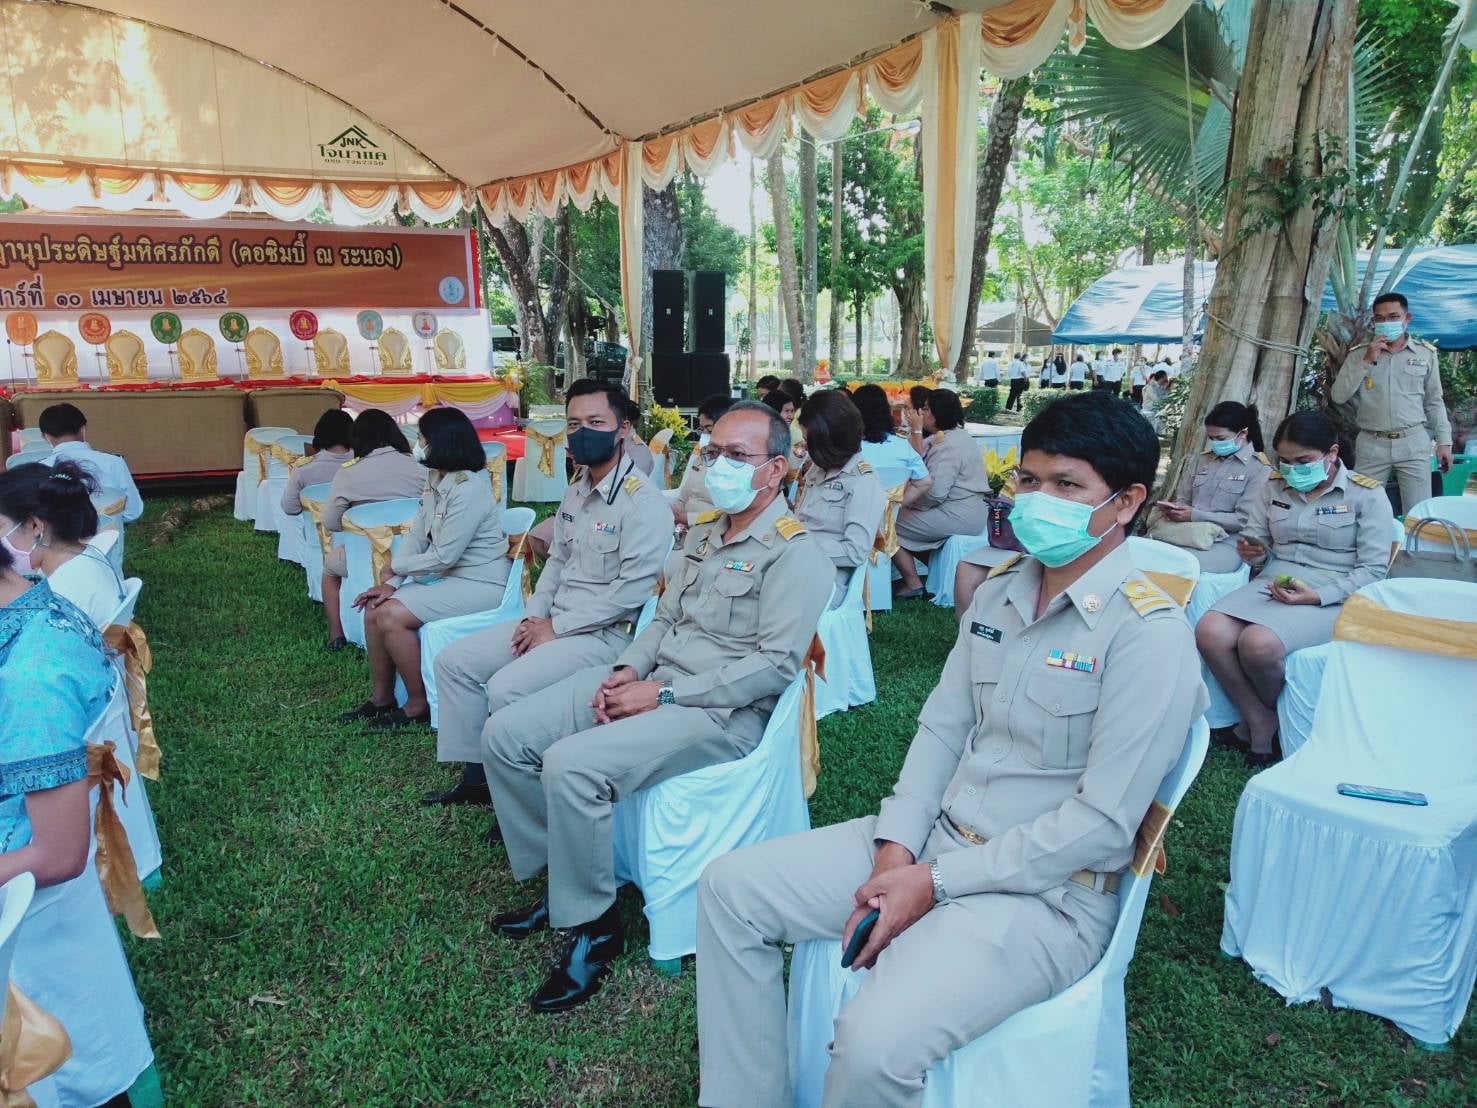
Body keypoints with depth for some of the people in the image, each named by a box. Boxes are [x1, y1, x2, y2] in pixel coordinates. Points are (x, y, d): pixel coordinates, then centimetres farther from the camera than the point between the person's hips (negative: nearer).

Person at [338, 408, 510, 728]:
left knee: (392, 617, -20)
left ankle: (418, 705, -4)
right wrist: (391, 582, -6)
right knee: (375, 609, -2)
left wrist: (396, 566, -7)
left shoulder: (468, 489, -22)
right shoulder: (436, 479, 7)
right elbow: (415, 535, 5)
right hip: (447, 577, 9)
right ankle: (381, 698, 11)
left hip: (479, 584, -9)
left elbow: (443, 557, -22)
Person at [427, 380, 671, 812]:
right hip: (552, 623, 9)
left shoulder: (643, 500, -16)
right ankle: (475, 776, 13)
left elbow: (633, 589, -22)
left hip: (605, 633, -9)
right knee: (453, 661, 4)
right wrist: (533, 617, 4)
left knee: (506, 687, -26)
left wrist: (557, 627, -16)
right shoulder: (576, 491, 12)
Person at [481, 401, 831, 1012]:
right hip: (652, 681, 9)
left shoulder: (794, 553, -10)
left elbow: (775, 663, -18)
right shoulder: (701, 534, 16)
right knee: (505, 734, -2)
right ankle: (560, 879, 13)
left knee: (573, 765, -29)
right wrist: (628, 668, -1)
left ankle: (593, 923, -7)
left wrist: (663, 695, -19)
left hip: (723, 711, -8)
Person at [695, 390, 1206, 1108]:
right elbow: (942, 726, 8)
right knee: (730, 888, 0)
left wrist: (935, 882, -17)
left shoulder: (1148, 633, -16)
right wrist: (895, 852, -7)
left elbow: (1102, 824, -18)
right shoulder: (1000, 590, 7)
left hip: (1046, 889, -7)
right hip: (931, 837, 8)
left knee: (874, 1044, -29)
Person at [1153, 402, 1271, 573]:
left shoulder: (1259, 469, -2)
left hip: (1225, 544, -5)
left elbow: (1244, 520, -10)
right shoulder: (1203, 459, 16)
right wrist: (1172, 508, -5)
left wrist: (1196, 516, -15)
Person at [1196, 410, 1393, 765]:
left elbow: (1373, 570, -6)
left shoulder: (1367, 494, -1)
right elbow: (1256, 538, 20)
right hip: (1271, 585, 5)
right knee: (1209, 633, -27)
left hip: (1331, 597, -5)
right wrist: (1252, 552, -6)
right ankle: (1260, 722, -9)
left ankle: (1269, 715, -1)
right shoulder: (1275, 486, 11)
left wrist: (1318, 597, -19)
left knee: (1257, 643, -34)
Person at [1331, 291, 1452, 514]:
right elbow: (1338, 396, -5)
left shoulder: (1426, 353, 7)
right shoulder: (1359, 354, 5)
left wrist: (1443, 441, 7)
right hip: (1371, 444, 0)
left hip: (1413, 442, 0)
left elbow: (1434, 403, 11)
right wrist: (1367, 361, -11)